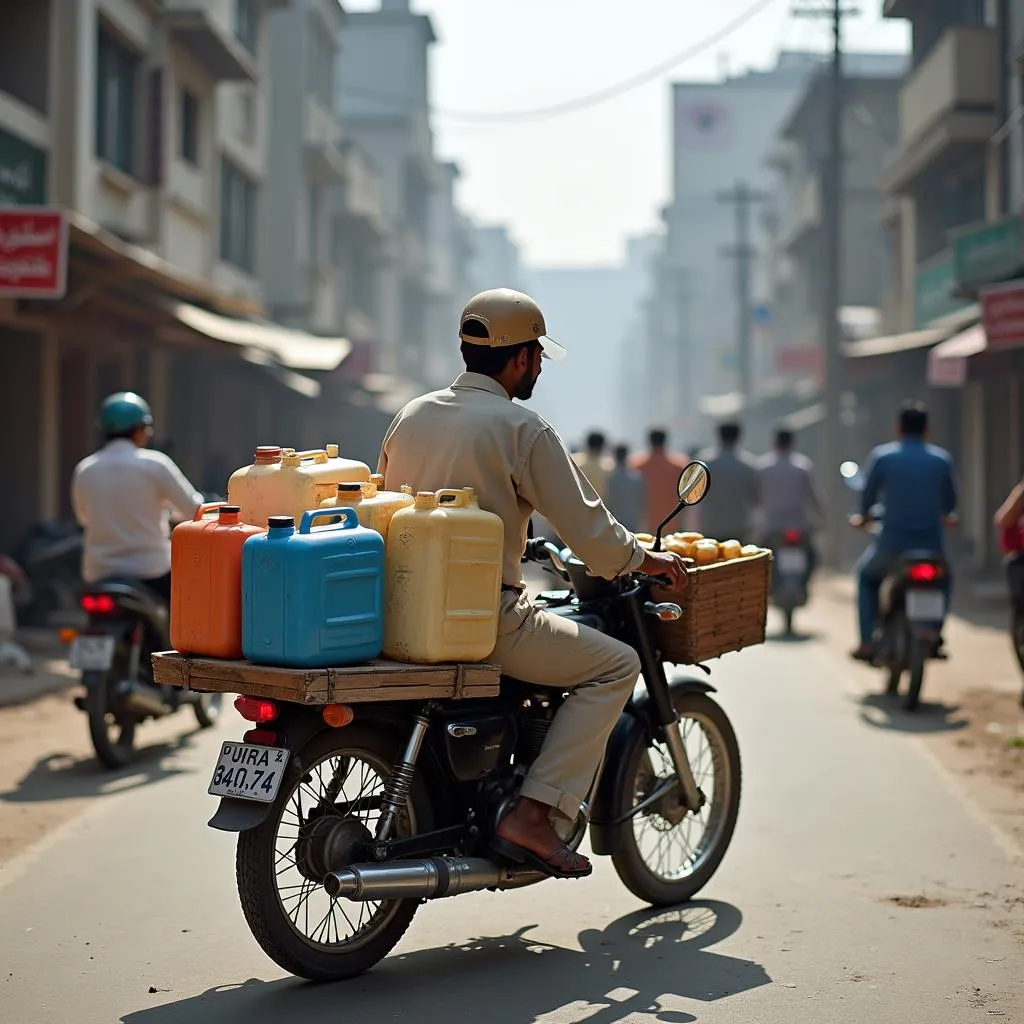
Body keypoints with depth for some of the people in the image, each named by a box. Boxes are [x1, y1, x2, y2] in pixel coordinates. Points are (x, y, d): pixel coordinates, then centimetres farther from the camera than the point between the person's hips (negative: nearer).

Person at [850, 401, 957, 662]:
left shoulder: (882, 456, -3)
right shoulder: (942, 459, 2)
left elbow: (868, 494, 4)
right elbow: (950, 501, 12)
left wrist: (863, 516, 26)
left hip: (893, 541, -1)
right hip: (931, 542, 1)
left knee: (866, 576, 27)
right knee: (943, 579, 33)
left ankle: (868, 641, 14)